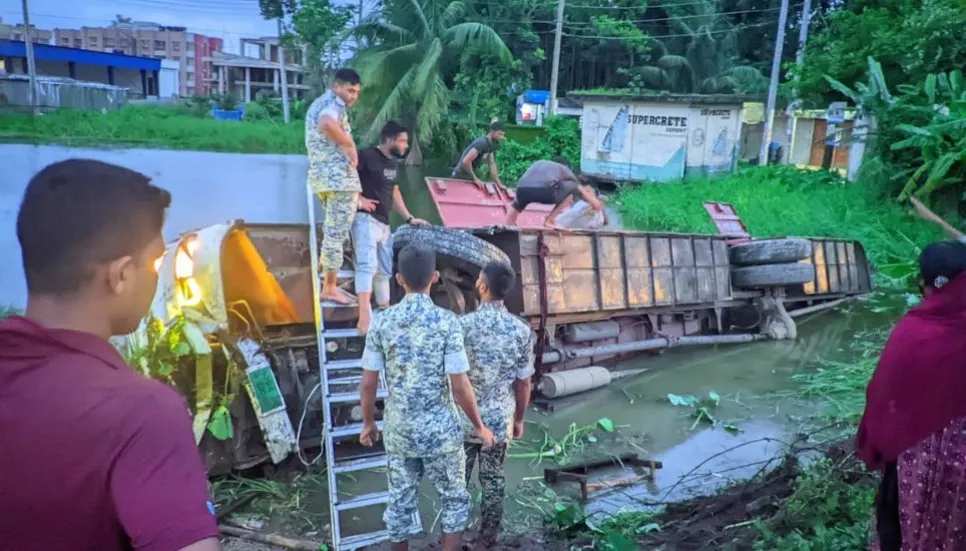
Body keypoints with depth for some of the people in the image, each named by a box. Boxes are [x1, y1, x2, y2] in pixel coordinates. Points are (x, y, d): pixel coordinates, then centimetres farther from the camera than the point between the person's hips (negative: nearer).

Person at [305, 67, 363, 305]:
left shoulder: (317, 104, 23)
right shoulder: (334, 103, -9)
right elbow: (327, 123, -32)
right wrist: (350, 145, -21)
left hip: (320, 175, 10)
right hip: (339, 175, -10)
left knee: (332, 232, 18)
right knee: (336, 234, -5)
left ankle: (330, 284, 21)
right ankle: (330, 288, -1)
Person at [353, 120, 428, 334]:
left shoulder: (393, 162, 18)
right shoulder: (367, 156, -9)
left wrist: (409, 218, 21)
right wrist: (357, 200, -20)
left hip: (384, 222, 9)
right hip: (365, 219, -9)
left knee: (385, 270, 13)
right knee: (368, 265, -20)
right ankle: (365, 318, -26)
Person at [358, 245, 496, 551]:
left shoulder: (382, 322, -6)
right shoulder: (447, 322, -16)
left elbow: (368, 383, -2)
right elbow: (460, 387, -15)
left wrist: (368, 423, 14)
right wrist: (479, 426, 0)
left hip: (399, 432, 3)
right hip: (441, 431, -3)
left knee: (400, 503, 17)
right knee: (455, 500, 17)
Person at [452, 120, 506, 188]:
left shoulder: (490, 144, 6)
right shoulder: (482, 143, -24)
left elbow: (492, 164, 12)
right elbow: (466, 161, -32)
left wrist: (499, 183, 7)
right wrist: (475, 179, -23)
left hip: (468, 178, 10)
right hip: (461, 178, -10)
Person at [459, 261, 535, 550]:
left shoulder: (463, 325, -16)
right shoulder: (522, 330, -8)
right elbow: (523, 382, -1)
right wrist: (519, 418, 13)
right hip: (500, 420, 2)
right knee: (493, 481, 16)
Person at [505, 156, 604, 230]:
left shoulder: (537, 163, 42)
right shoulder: (565, 170, 32)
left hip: (522, 189, 5)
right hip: (544, 190, -4)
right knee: (572, 187, 24)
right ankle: (549, 220, 17)